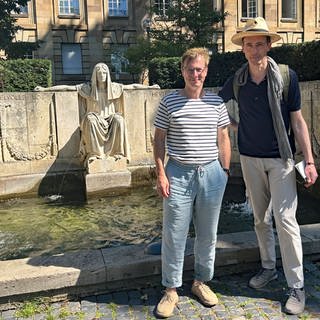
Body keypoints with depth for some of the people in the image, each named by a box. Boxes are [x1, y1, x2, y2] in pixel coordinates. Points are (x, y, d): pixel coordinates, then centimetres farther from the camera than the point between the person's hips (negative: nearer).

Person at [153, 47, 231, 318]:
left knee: (208, 234, 12)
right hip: (178, 174, -2)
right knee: (174, 235, 3)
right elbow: (159, 139, 2)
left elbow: (224, 139, 10)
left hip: (211, 174, 2)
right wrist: (160, 173, -5)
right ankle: (171, 290, 19)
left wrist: (225, 172, 6)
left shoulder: (216, 102, 5)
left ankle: (202, 282, 32)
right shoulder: (169, 102, 0)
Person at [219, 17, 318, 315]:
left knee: (285, 219, -5)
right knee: (260, 217, 13)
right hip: (250, 158, 3)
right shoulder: (236, 81, -1)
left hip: (281, 159, -3)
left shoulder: (286, 76, -8)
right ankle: (268, 267, 31)